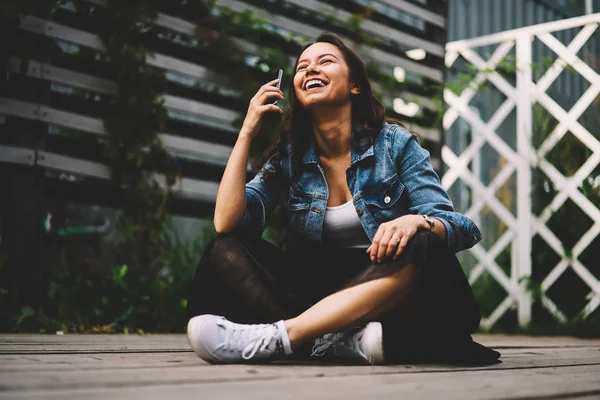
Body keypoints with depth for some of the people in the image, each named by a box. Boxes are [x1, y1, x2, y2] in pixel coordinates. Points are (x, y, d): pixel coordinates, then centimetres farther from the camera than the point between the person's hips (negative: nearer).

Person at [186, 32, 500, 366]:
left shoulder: (395, 144, -1)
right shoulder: (288, 157, 5)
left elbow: (461, 227, -8)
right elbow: (227, 224, -9)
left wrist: (414, 221, -32)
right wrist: (248, 132, -8)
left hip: (388, 296, -2)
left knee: (422, 245, -33)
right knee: (225, 252, -18)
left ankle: (278, 336, -38)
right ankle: (350, 343, -37)